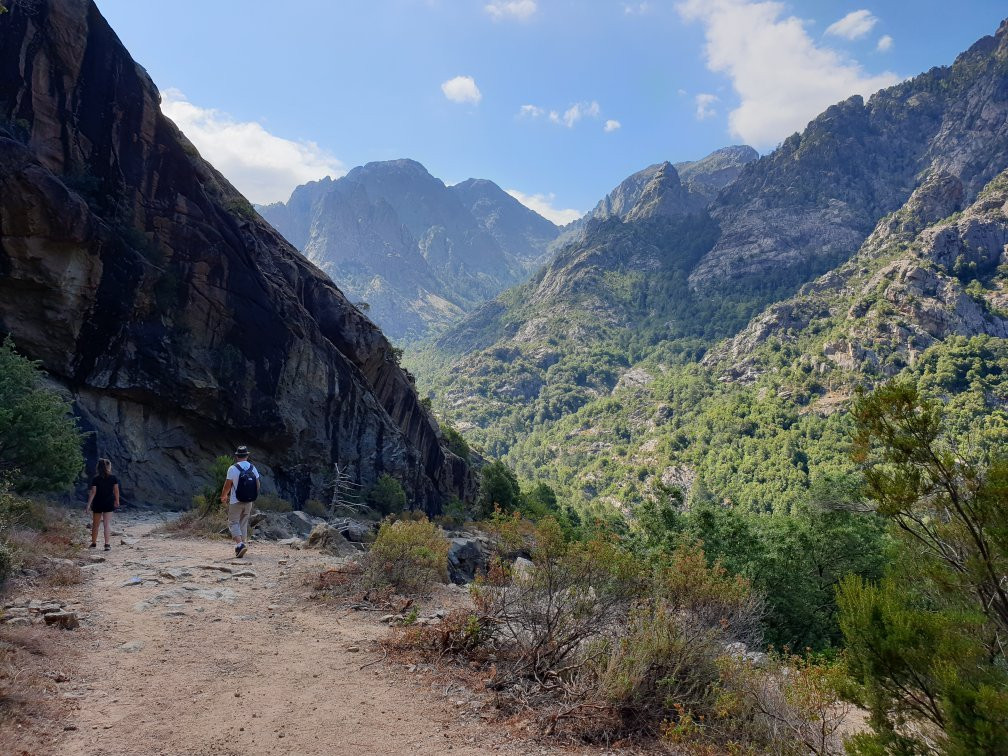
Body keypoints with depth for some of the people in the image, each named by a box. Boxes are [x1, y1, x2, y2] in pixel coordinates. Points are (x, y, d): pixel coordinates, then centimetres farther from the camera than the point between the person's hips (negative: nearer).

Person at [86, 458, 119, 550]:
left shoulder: (95, 479, -7)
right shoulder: (113, 478, -4)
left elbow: (93, 492, -9)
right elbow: (116, 491, 0)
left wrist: (88, 504, -5)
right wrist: (117, 501, 12)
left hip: (97, 504, 0)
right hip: (109, 504, 0)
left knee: (95, 524, 14)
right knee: (107, 524, 0)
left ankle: (94, 543, 24)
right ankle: (107, 544, -5)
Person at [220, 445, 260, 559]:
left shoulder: (233, 469, -12)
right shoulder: (253, 468, 2)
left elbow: (227, 486, -7)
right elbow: (258, 485, 5)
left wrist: (223, 497, 11)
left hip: (235, 502, -4)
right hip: (249, 502, 4)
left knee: (233, 523, 2)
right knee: (244, 524, 16)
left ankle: (240, 544, -16)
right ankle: (243, 543, 16)